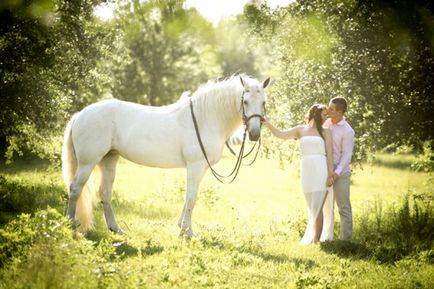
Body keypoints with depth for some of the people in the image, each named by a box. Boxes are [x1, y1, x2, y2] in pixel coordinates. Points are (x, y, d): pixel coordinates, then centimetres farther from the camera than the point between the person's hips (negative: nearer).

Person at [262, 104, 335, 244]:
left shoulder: (325, 131, 6)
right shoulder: (300, 130, 13)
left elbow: (329, 154, 0)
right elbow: (280, 134, 3)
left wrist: (331, 175, -9)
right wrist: (268, 125, -15)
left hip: (321, 171, -3)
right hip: (306, 173, 3)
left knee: (317, 208, -9)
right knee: (312, 209, 10)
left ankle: (316, 240, -9)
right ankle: (311, 239, 17)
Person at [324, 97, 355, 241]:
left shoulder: (347, 131, -15)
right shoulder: (328, 123, 6)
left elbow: (347, 155, -15)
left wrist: (337, 172, -24)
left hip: (340, 173, -7)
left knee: (344, 207, -3)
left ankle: (345, 239, -1)